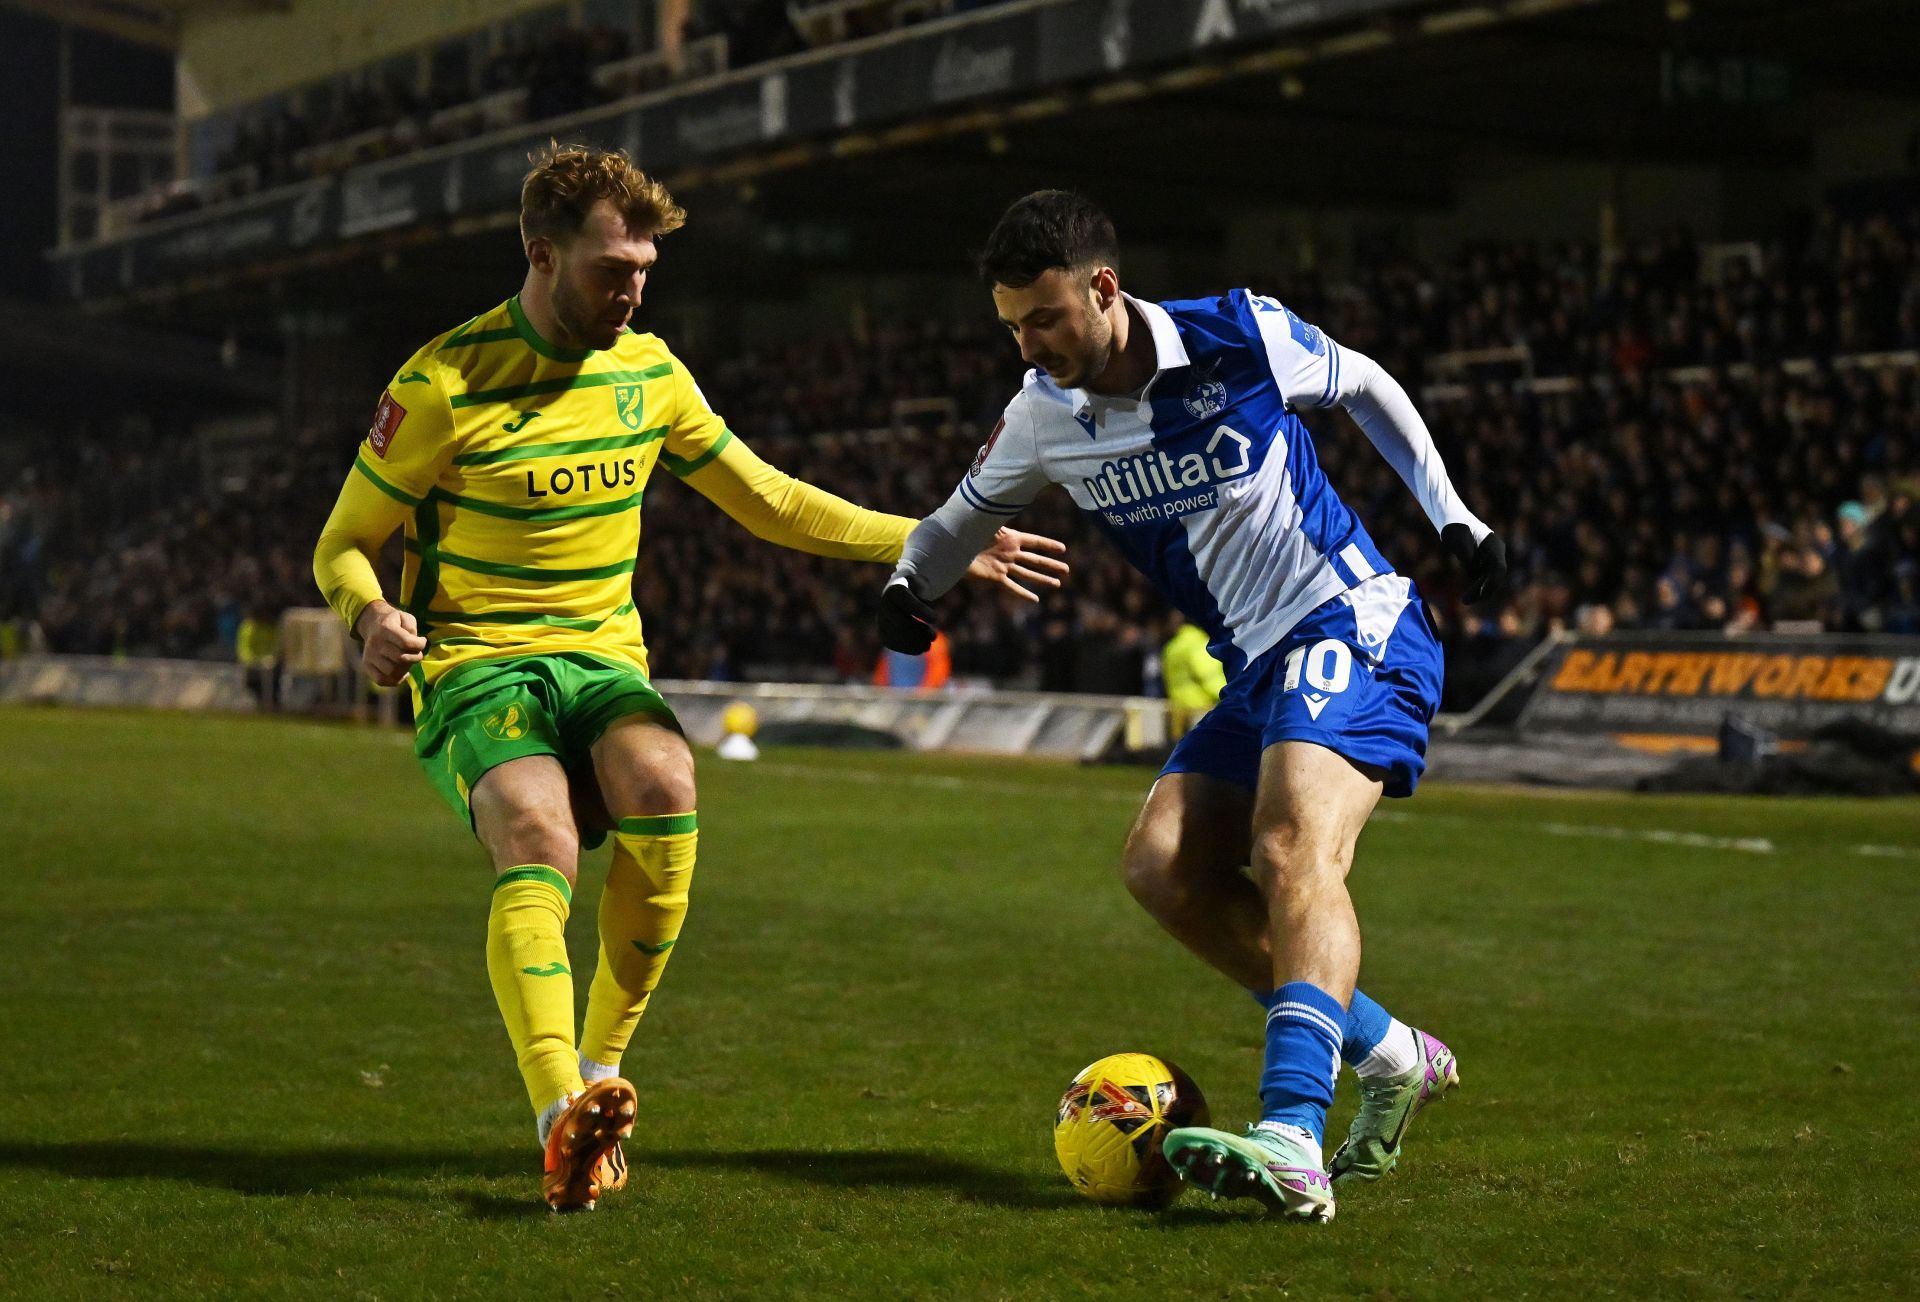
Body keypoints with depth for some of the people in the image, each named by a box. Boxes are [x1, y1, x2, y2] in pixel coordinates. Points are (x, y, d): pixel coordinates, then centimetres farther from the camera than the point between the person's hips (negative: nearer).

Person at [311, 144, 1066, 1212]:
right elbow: (344, 544, 0)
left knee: (662, 784, -31)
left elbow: (771, 502, 16)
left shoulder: (647, 369, 8)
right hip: (475, 671, -3)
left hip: (605, 663, 4)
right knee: (538, 842, -34)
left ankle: (601, 1072, -17)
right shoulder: (445, 384, -7)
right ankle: (566, 1122, -49)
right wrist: (372, 616, -23)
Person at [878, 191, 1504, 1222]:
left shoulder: (1241, 337, -12)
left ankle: (1291, 1144, -44)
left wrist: (1451, 515, 7)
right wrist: (910, 581, -1)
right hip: (1256, 664, 7)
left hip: (1352, 625, -7)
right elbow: (965, 512, 20)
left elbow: (1366, 387, 7)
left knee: (1293, 850, -28)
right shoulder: (1044, 414, 2)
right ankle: (1391, 1058, 4)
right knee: (1163, 866, -8)